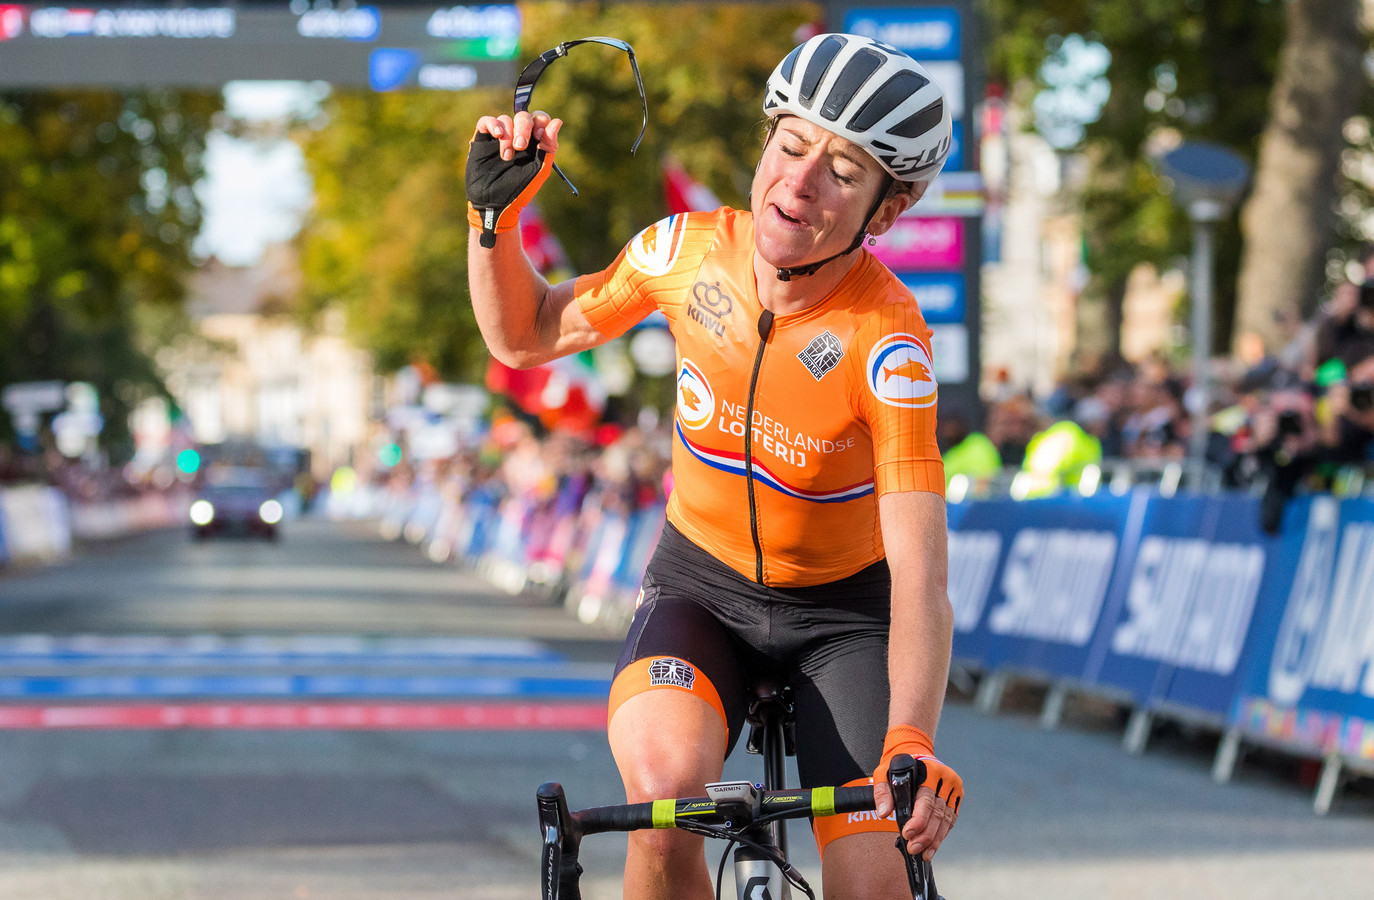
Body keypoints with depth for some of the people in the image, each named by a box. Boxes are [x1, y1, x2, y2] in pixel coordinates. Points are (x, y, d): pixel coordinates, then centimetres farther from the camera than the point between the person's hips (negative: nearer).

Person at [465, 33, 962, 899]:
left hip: (844, 607, -2)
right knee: (663, 785, -31)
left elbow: (921, 578, -36)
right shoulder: (691, 250, -16)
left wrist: (912, 746, -51)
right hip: (701, 579, 2)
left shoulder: (888, 344, -28)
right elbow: (526, 335, 3)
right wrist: (493, 212, -15)